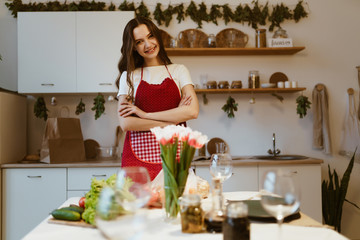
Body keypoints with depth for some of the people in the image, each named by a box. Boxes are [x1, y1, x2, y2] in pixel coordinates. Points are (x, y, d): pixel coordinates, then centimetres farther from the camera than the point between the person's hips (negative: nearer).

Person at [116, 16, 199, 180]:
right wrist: (171, 121, -6)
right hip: (138, 154, 0)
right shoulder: (128, 76, 8)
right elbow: (125, 124, -5)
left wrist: (145, 114, -6)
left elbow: (192, 111, -6)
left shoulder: (179, 71, 10)